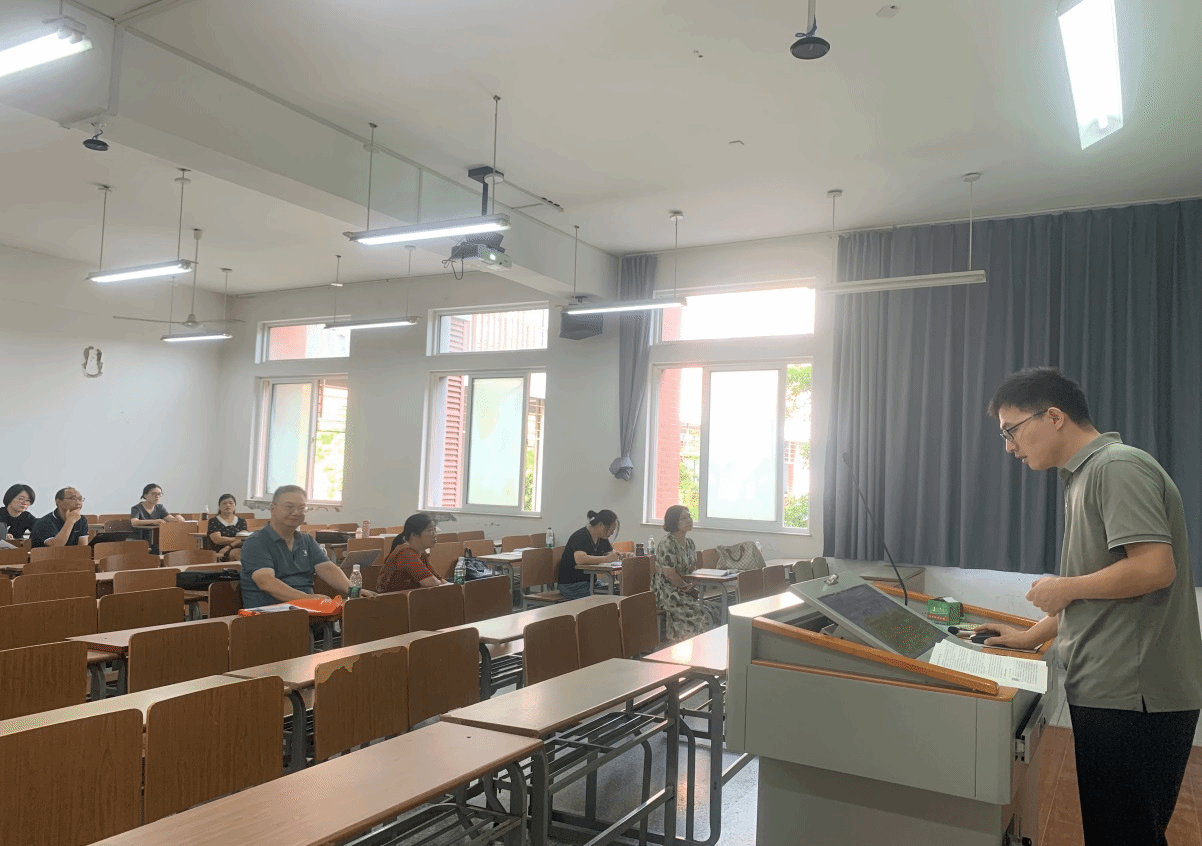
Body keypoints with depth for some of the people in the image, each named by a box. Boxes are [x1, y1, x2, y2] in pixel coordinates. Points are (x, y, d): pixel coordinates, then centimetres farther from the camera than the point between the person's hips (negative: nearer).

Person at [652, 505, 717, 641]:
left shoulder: (690, 543, 11)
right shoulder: (667, 544, -17)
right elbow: (670, 574, -19)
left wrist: (692, 586, -4)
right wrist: (687, 588, -10)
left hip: (683, 588, 8)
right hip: (667, 591, -8)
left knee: (711, 612, -11)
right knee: (699, 615, -23)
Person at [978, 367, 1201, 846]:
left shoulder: (1118, 466, -12)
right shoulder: (1086, 475, 17)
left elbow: (1154, 568, -23)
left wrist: (1064, 588, -10)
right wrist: (1032, 636, 18)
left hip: (1131, 697, -9)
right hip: (1111, 691, 9)